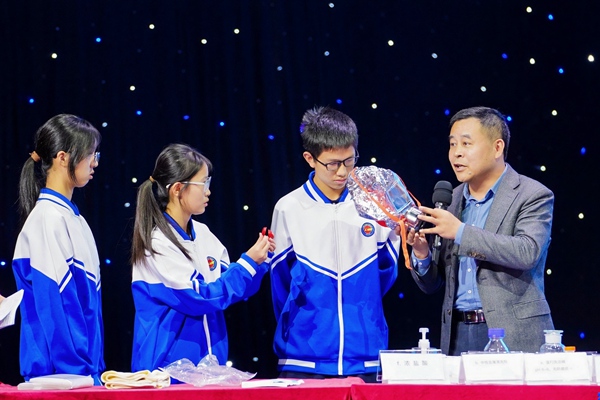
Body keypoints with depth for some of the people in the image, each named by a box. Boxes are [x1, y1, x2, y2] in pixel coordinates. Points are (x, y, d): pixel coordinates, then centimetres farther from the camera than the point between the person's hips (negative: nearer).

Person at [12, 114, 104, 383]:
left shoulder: (71, 217, 14)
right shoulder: (49, 219, -13)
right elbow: (56, 303, -18)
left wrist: (96, 369, 13)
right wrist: (83, 372, -19)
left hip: (84, 368, 8)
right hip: (64, 372, -8)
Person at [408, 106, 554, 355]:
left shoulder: (533, 196, -3)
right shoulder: (450, 200, 13)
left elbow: (527, 252, -21)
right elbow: (432, 284, 16)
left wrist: (461, 232, -22)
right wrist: (421, 256, -7)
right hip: (458, 334, 5)